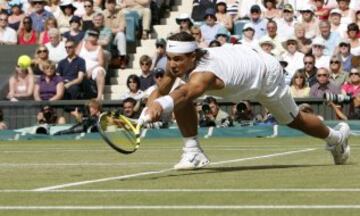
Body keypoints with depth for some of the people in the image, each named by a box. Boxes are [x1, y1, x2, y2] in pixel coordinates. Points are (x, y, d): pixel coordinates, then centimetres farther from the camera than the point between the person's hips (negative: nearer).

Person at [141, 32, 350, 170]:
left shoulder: (203, 74, -50)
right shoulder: (177, 64, -26)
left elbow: (186, 92, -71)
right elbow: (160, 92, -18)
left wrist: (160, 106, -91)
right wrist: (151, 107, -42)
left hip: (266, 71, -6)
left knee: (295, 121, 17)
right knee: (180, 99, -17)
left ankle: (336, 136, 47)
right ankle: (193, 151, -4)